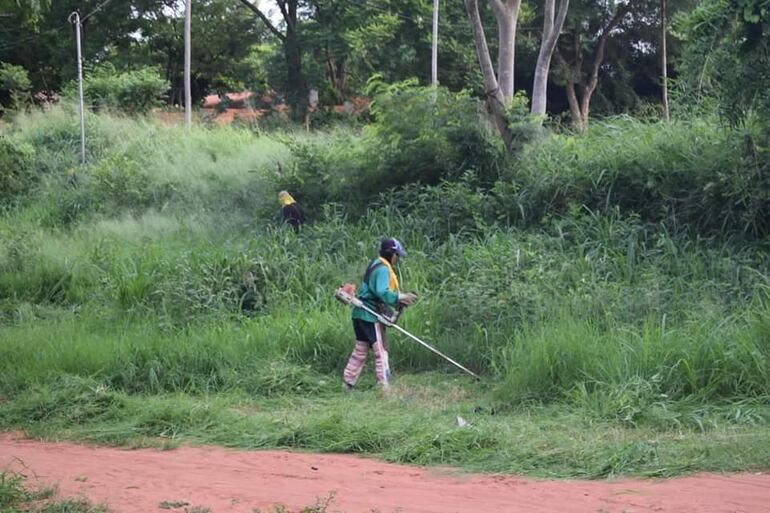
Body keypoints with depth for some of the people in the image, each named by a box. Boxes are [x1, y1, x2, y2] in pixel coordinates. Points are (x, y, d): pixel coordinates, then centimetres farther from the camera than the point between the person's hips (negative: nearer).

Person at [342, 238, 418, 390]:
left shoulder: (377, 265, 17)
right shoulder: (383, 269, -15)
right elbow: (382, 292, -29)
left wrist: (401, 299, 5)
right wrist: (400, 297, -24)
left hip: (361, 314, 10)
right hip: (371, 316, -10)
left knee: (360, 351, 14)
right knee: (381, 351, -7)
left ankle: (347, 384, 18)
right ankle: (385, 387, -8)